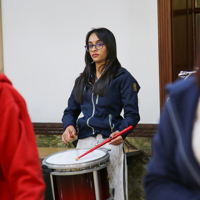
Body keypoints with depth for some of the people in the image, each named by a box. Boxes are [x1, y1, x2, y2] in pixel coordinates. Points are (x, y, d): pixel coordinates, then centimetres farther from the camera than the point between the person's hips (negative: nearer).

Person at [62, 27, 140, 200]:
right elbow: (71, 110, 16)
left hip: (110, 142, -4)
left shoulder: (122, 77, 1)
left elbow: (132, 114, -5)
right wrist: (69, 125, -6)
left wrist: (121, 132, -23)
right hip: (84, 142, 5)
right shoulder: (83, 79, 17)